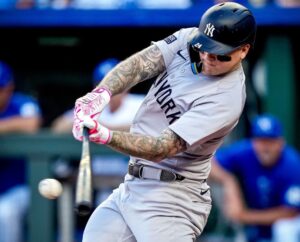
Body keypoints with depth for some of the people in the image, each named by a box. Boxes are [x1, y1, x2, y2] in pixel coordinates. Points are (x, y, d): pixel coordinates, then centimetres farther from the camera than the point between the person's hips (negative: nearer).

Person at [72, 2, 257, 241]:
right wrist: (102, 93, -31)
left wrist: (107, 136, -40)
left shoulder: (226, 98, -22)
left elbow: (163, 148, -27)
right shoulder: (189, 39, -1)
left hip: (171, 199, -8)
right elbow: (141, 63, -11)